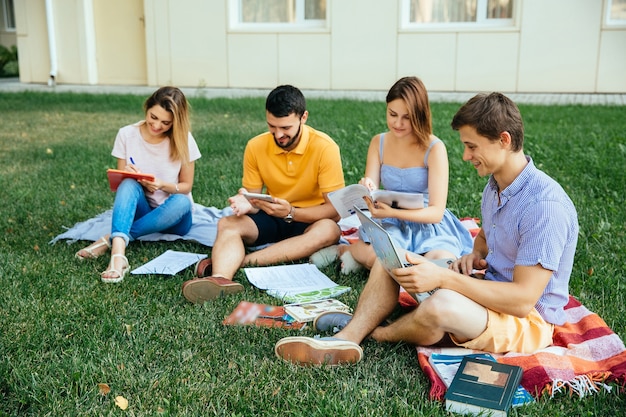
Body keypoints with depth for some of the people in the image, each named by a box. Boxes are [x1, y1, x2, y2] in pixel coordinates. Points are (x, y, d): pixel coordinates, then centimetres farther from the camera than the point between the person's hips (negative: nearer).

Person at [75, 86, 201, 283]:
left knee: (181, 202, -36)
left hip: (173, 218, 0)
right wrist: (129, 176, -26)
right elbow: (120, 182, -2)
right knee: (129, 184, -31)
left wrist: (163, 185, -24)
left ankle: (110, 240, -30)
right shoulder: (127, 135, -7)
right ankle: (118, 252, -52)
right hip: (140, 212, 1)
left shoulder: (183, 140, -10)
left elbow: (186, 186, -3)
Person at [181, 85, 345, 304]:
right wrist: (245, 203, -24)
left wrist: (290, 212, -31)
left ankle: (239, 261, -37)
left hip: (309, 221, -2)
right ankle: (220, 277, -55)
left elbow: (335, 210, -17)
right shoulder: (256, 146, -7)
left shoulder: (324, 148, -17)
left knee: (328, 230, -36)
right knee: (227, 223, -23)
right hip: (272, 219, 3)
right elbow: (253, 198, 0)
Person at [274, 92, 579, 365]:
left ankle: (373, 332, -6)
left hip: (527, 318, -9)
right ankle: (347, 339, -20)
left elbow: (523, 299, -28)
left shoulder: (545, 206, -25)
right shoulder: (495, 185, 4)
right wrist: (474, 256, -1)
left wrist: (443, 278, -31)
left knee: (439, 306, -38)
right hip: (488, 289, 9)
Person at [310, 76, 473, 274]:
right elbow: (370, 187, -2)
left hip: (428, 223, 0)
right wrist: (367, 191, -28)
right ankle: (348, 249, 0)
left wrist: (393, 212, -31)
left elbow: (436, 212, -15)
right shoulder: (378, 143, 2)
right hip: (392, 224, 1)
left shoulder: (434, 148, -11)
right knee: (375, 256, -35)